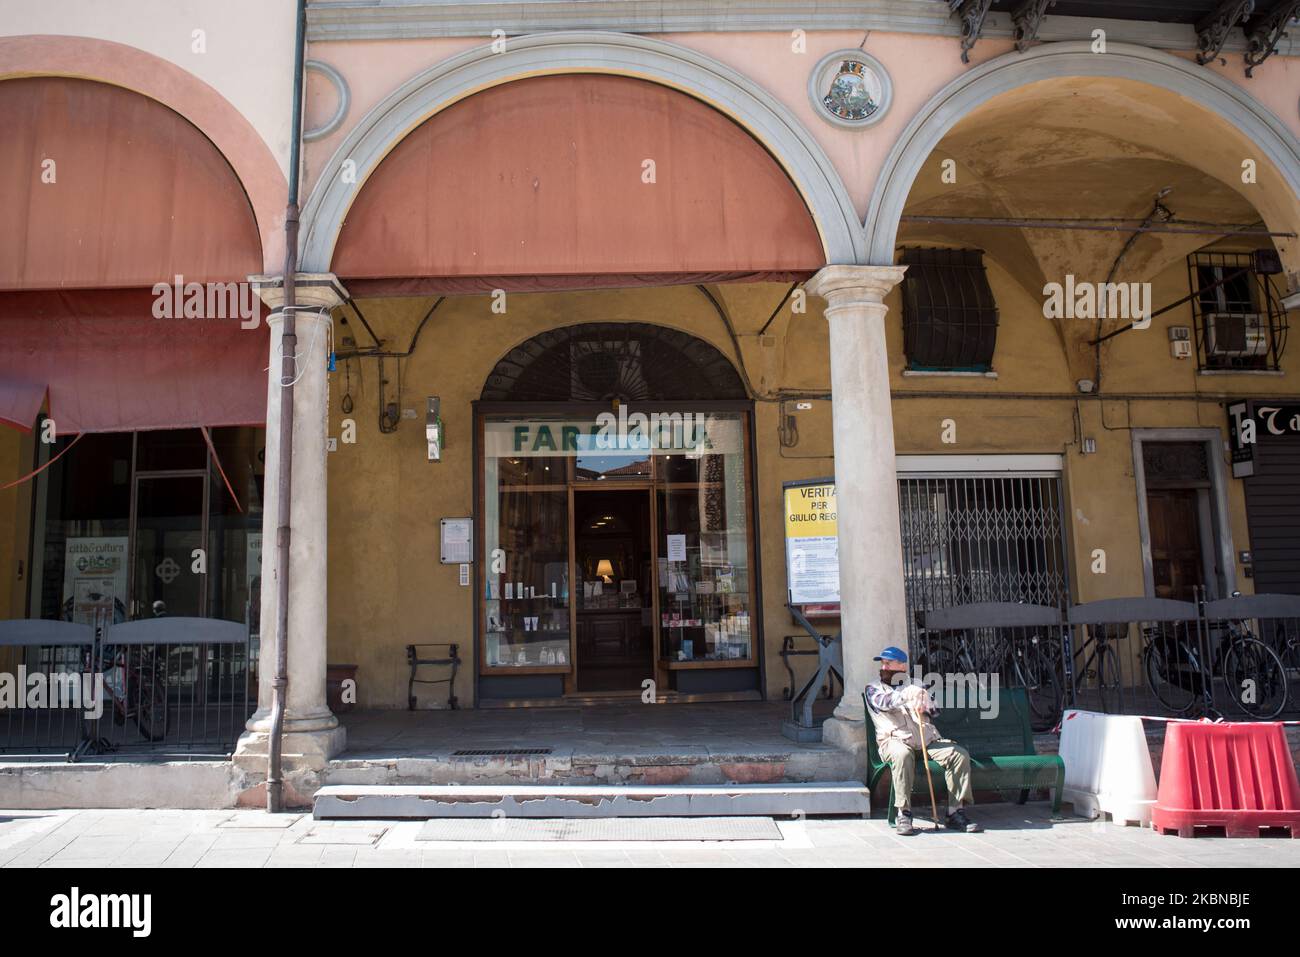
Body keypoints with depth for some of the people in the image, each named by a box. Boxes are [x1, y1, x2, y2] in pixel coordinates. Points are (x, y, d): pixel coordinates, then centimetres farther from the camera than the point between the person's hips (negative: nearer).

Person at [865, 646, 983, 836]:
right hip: (896, 740, -3)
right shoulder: (873, 688, 15)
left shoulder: (916, 686, 26)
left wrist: (923, 703, -13)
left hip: (927, 739, 4)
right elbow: (883, 702, -9)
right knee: (902, 755, -38)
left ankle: (957, 813, -17)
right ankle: (904, 814, -31)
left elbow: (934, 709, 11)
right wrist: (908, 694, -26)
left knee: (960, 754, -20)